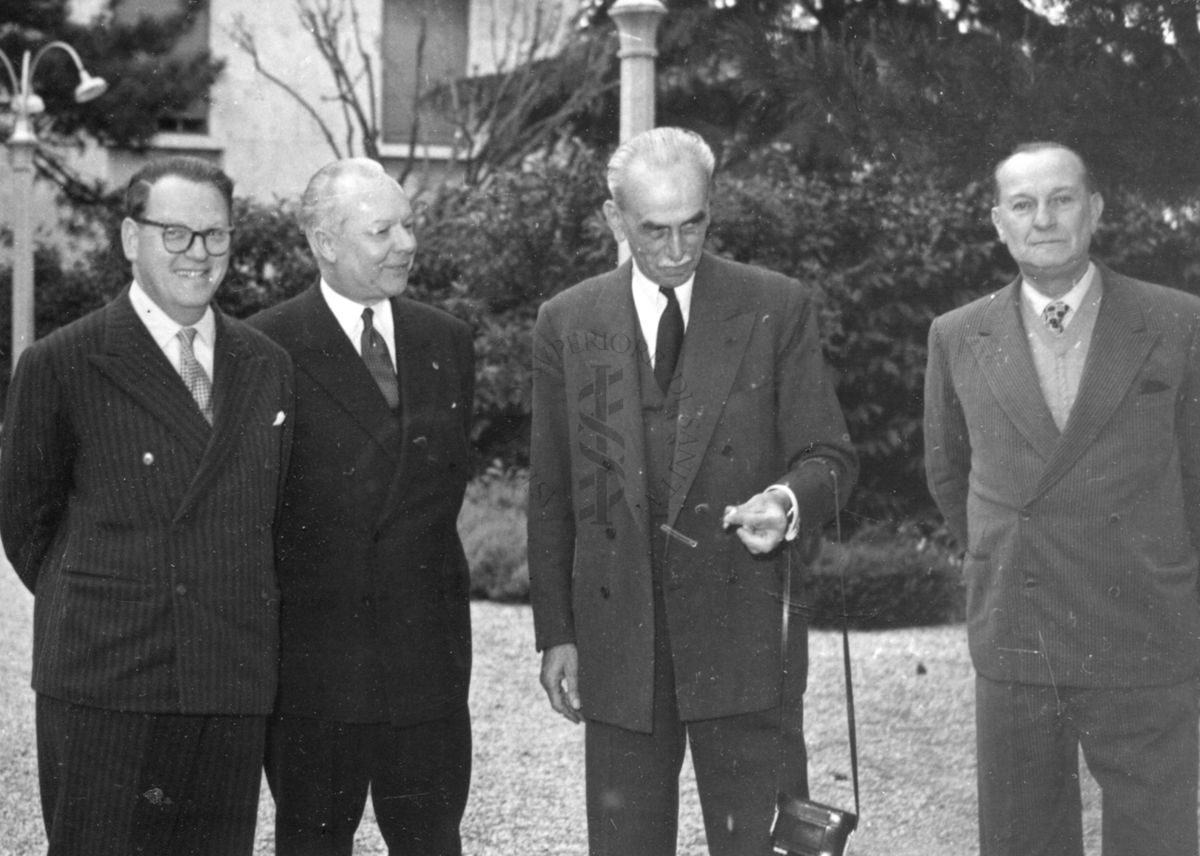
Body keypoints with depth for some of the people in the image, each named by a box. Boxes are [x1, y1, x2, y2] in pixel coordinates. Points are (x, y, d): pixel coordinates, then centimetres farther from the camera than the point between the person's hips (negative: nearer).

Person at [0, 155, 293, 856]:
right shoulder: (60, 365, -1)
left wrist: (244, 628, 12)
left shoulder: (268, 366, 11)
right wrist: (91, 612, 9)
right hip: (102, 690, -3)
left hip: (235, 691, 4)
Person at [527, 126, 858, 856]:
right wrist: (556, 633, 4)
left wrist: (786, 502, -22)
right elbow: (551, 494, 9)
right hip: (618, 646, 2)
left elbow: (830, 457, 1)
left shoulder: (778, 310, 1)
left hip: (744, 638, -2)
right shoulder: (568, 324, 7)